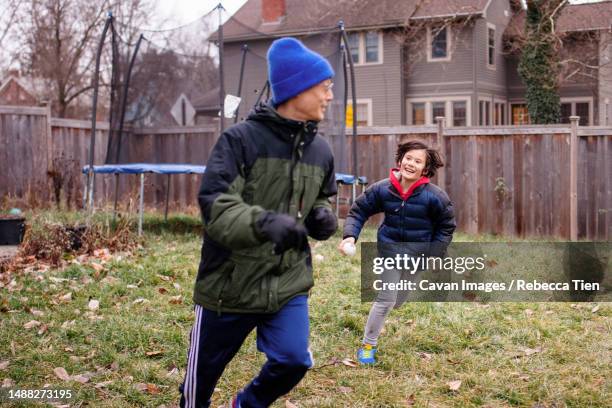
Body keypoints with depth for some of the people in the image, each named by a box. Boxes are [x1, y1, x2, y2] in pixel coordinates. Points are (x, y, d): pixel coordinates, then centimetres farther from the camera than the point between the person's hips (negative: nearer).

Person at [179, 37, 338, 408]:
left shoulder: (321, 151, 4)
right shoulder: (241, 139, -15)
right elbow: (214, 204, -23)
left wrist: (322, 218, -4)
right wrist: (262, 222, -42)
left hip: (289, 283, 4)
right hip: (229, 284, -4)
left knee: (293, 360, -9)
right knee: (205, 372, 11)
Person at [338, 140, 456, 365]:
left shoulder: (434, 196, -20)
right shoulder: (382, 189, -17)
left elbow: (446, 227, -5)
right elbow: (358, 211, -5)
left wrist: (433, 255, -10)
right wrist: (350, 235, -21)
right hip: (390, 249, -1)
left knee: (398, 299, 20)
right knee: (386, 300, -3)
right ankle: (368, 345, 13)